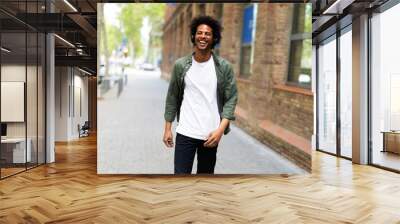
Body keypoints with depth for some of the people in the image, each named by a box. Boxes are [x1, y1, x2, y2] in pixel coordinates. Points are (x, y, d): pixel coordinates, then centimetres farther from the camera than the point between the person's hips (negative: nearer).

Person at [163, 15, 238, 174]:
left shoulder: (224, 67, -3)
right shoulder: (180, 65, 0)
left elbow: (231, 99, -4)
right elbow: (172, 98, 6)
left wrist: (221, 129, -15)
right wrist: (167, 128, 4)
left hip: (211, 134, 1)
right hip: (185, 133, 0)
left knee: (205, 176, 16)